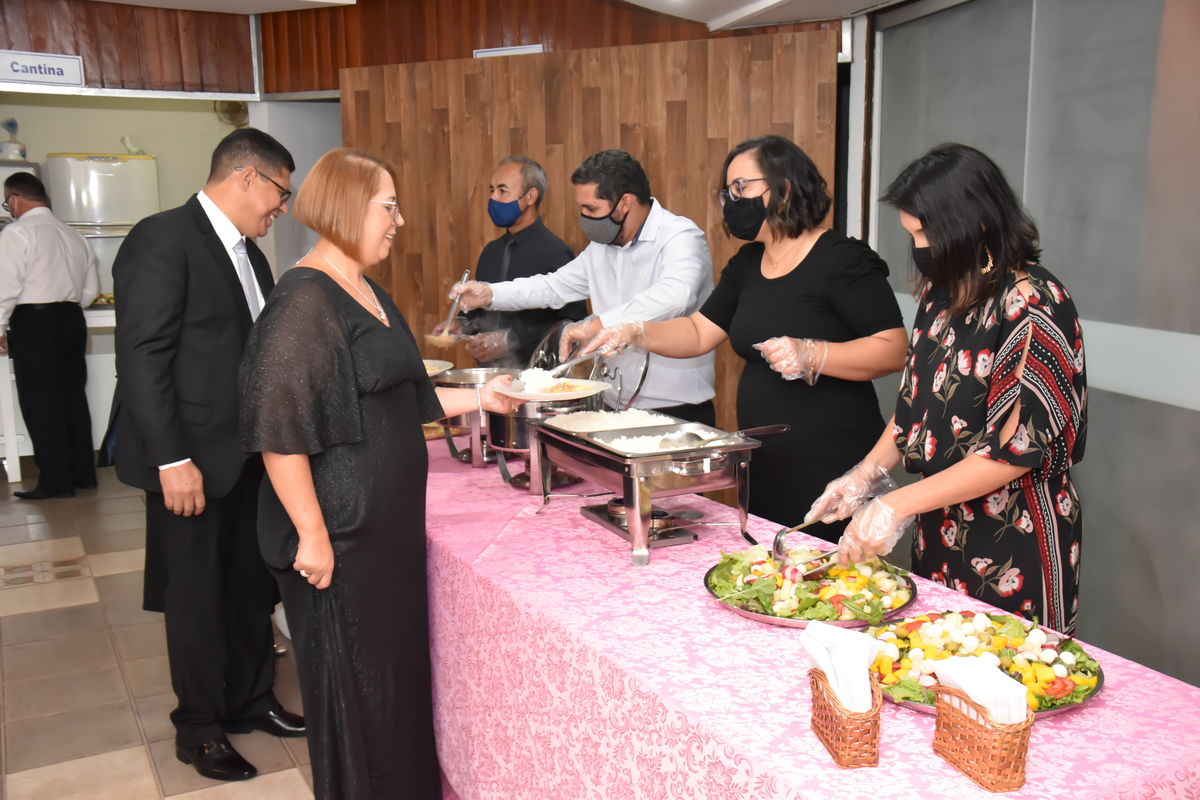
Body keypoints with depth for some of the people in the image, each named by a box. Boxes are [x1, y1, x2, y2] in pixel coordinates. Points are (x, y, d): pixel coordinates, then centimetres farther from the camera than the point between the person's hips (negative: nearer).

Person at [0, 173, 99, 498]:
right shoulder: (75, 236, 12)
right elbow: (90, 290, 15)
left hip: (33, 324, -7)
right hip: (72, 321, 7)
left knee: (41, 404, 0)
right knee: (73, 397, 12)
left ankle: (56, 481, 4)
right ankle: (83, 473, 18)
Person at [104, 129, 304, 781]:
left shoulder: (248, 254, 12)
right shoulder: (163, 239, -14)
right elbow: (141, 360, -18)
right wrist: (172, 459, -21)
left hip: (250, 455, 8)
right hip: (192, 461, -8)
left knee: (252, 586, 17)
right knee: (198, 598, 7)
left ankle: (251, 701, 36)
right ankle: (199, 728, 26)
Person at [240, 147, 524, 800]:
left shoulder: (367, 293, 13)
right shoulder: (305, 298, -17)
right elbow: (278, 427, -22)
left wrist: (478, 397, 15)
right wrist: (312, 535, -21)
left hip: (391, 520, 9)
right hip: (340, 532, -9)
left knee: (401, 668, 18)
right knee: (354, 682, 6)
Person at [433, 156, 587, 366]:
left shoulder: (554, 252, -7)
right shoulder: (491, 251, 17)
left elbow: (572, 322, -13)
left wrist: (509, 340, -14)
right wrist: (462, 326, 9)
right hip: (488, 370, 5)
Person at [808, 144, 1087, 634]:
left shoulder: (1033, 304, -17)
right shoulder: (941, 290, 7)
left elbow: (1018, 448, -21)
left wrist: (897, 506, -21)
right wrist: (864, 473, 1)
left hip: (1015, 546, -7)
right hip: (938, 532, 7)